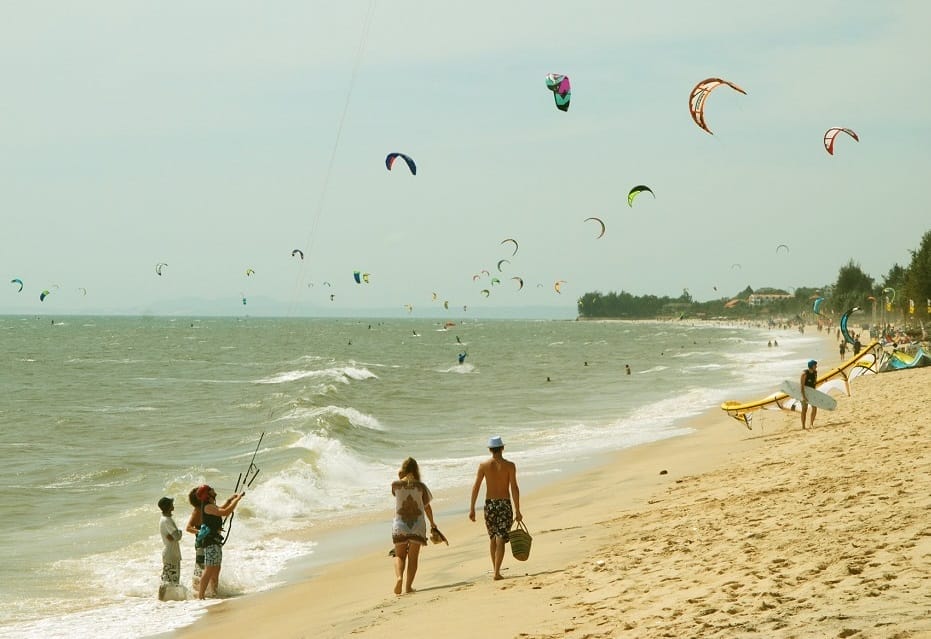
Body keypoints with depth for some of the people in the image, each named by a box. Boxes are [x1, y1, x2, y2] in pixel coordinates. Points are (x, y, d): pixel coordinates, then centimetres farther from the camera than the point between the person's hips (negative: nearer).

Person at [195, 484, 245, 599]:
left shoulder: (211, 506, 16)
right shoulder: (208, 507, -16)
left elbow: (221, 510, 37)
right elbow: (225, 512, -26)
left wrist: (230, 499, 26)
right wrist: (237, 500, -17)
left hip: (215, 541, 10)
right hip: (211, 541, -10)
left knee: (216, 570, 15)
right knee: (209, 570, -13)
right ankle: (200, 596, -15)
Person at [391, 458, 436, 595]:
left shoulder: (396, 485, -5)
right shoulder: (420, 486, -4)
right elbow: (427, 506, 5)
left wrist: (400, 478, 12)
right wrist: (432, 523, 19)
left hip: (400, 524, 0)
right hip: (417, 523, 0)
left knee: (399, 555, 9)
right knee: (413, 556, 7)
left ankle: (398, 577, -17)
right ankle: (408, 586, 2)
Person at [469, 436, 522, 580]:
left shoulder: (484, 465, -1)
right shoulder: (509, 466, -6)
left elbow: (475, 487, -2)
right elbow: (514, 488, -10)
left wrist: (472, 508, 3)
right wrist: (517, 510, -6)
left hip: (489, 504, 2)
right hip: (504, 504, -2)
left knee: (492, 538, 18)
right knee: (501, 539, -3)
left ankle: (495, 570, 22)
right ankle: (497, 573, -11)